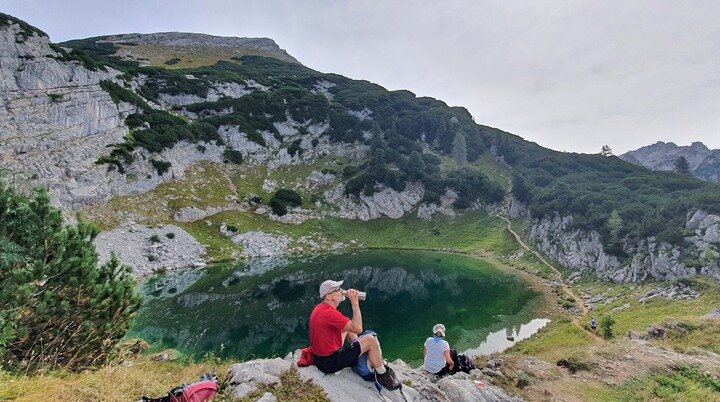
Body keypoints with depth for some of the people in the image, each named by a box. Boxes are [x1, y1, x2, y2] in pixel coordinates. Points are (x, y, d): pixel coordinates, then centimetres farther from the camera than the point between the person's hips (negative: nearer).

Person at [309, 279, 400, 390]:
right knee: (371, 341, -9)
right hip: (329, 363, -10)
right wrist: (355, 302, -21)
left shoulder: (320, 308, 3)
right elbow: (358, 329, -26)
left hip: (320, 356, 10)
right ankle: (382, 375, 13)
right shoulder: (329, 313, -28)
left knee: (347, 326, 22)